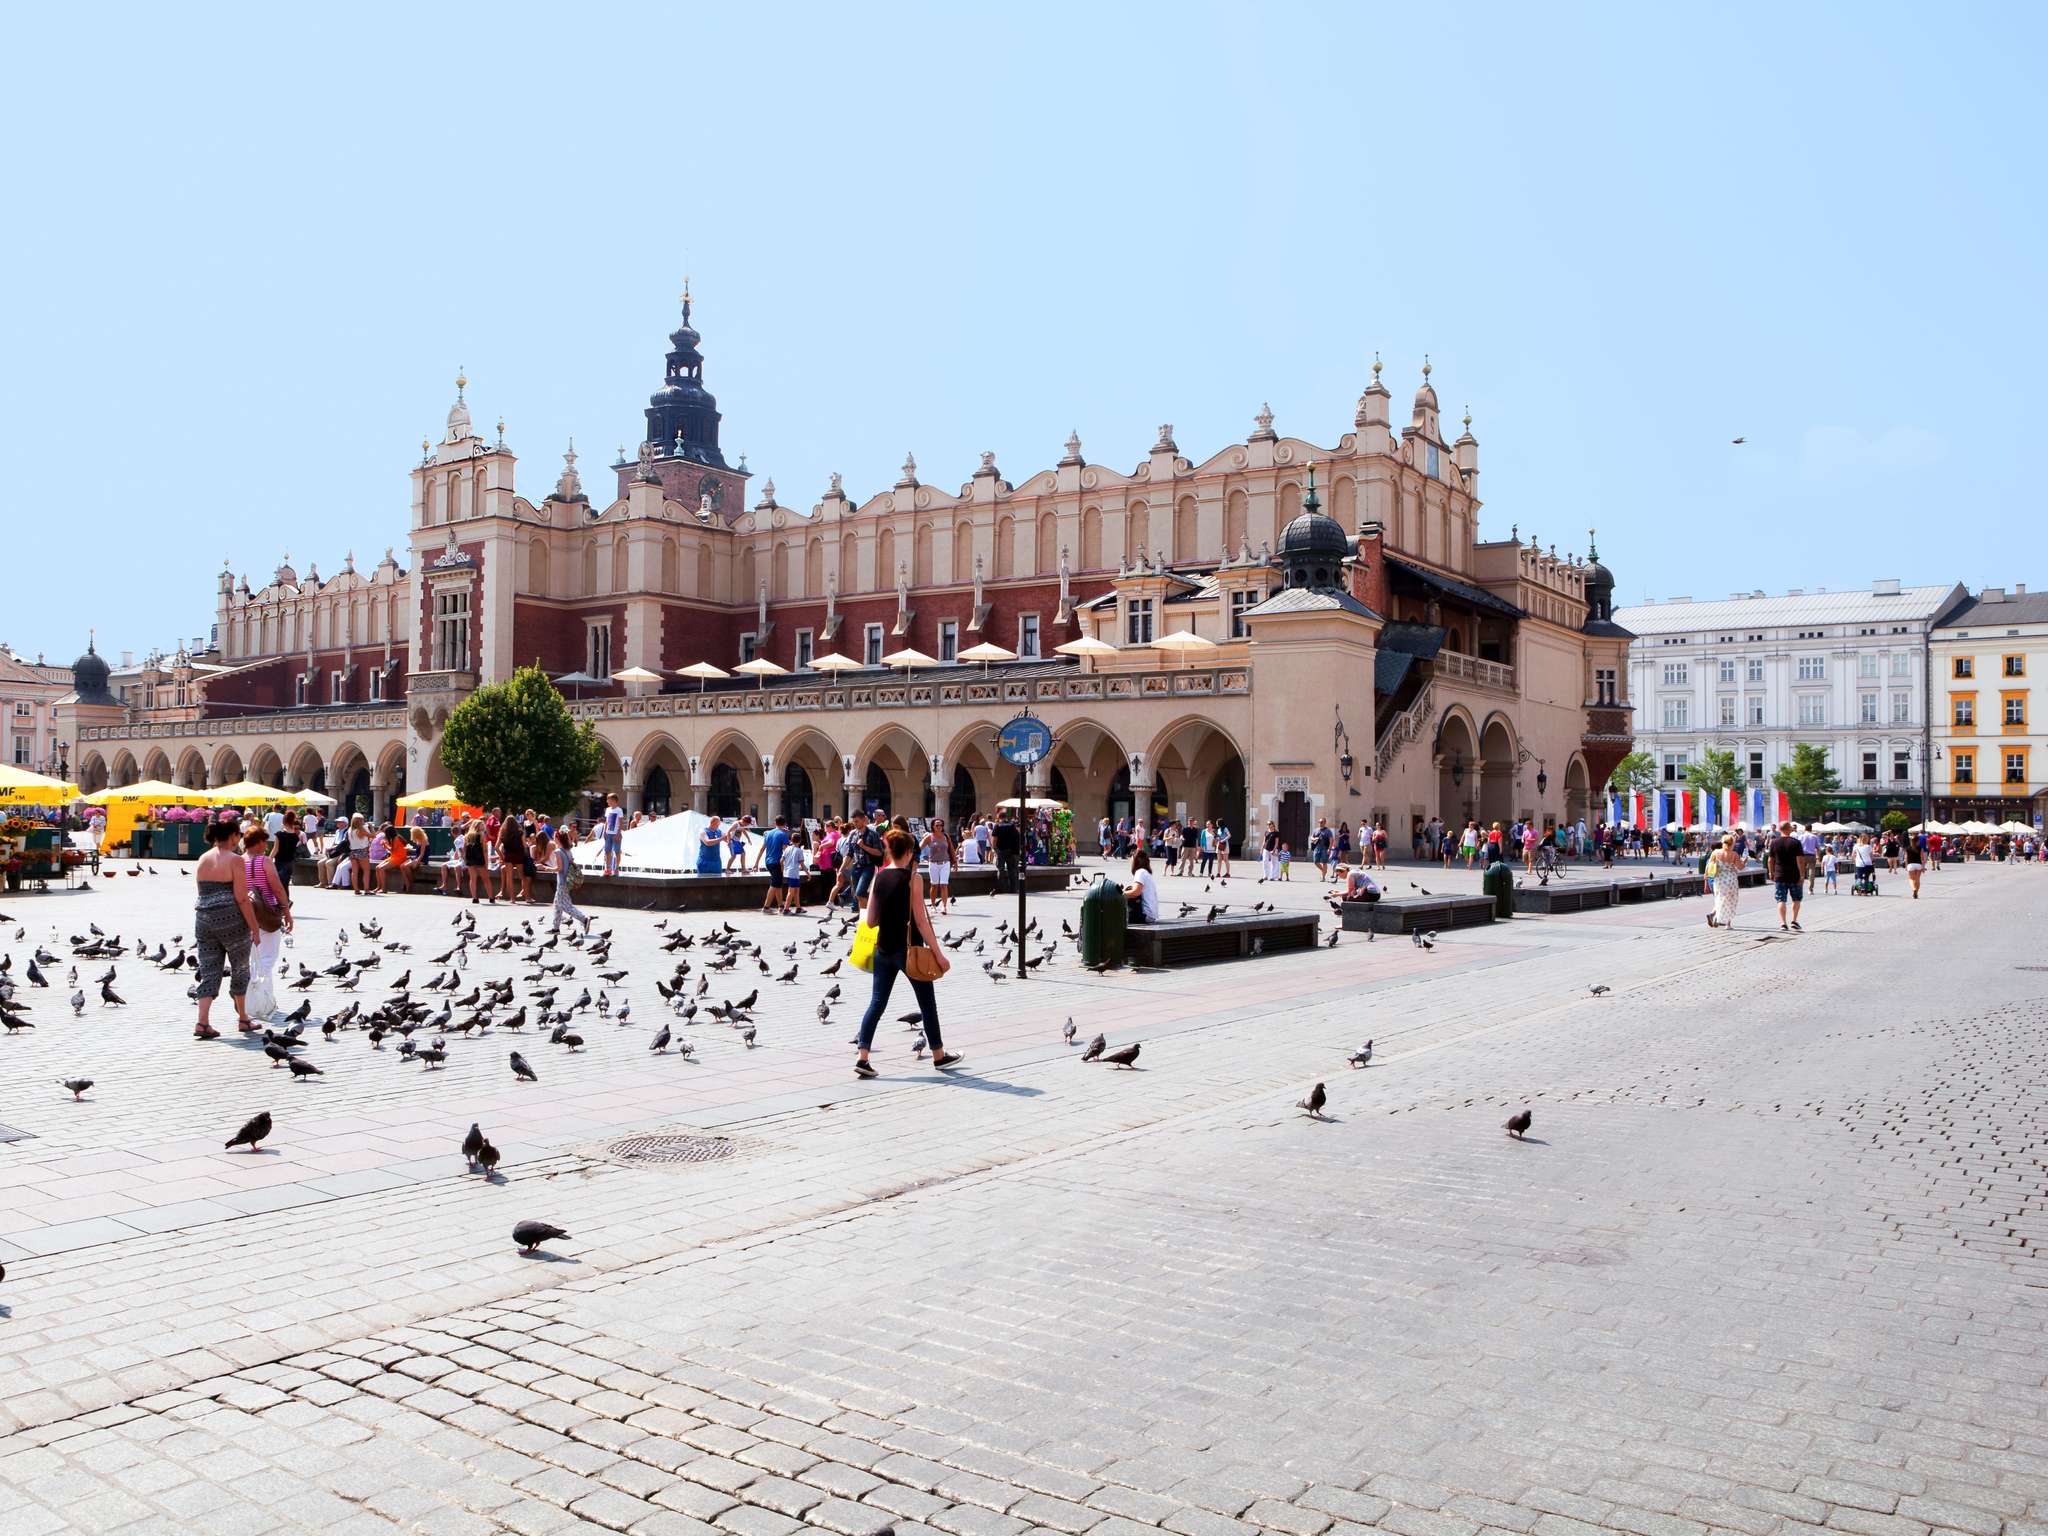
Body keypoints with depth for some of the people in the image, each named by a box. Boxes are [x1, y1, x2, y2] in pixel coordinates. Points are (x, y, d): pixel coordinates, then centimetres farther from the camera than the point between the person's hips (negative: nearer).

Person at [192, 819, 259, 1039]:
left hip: (203, 919, 6)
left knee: (209, 972, 7)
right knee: (240, 969, 12)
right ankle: (243, 1019, 22)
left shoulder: (202, 860, 10)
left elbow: (204, 892, 16)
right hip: (231, 921, -5)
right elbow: (241, 898, -13)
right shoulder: (234, 860, -10)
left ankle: (202, 1023, -5)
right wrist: (255, 927, -8)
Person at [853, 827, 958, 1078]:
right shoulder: (913, 879, -12)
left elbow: (870, 921, 3)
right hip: (909, 949, -5)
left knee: (876, 1003, 7)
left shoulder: (878, 878, 2)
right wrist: (938, 954, -11)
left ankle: (862, 1058, -3)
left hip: (883, 949, 5)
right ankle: (939, 1055, 25)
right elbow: (921, 921, -15)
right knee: (927, 1002, 12)